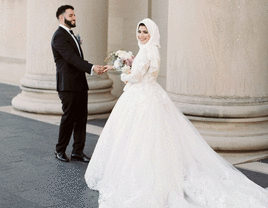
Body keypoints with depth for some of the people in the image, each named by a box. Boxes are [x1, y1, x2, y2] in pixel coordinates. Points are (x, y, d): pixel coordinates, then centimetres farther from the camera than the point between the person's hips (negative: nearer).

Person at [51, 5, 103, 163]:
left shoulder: (71, 35, 19)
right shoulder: (59, 37, -12)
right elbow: (72, 58, -23)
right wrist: (92, 67, -31)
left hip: (80, 84, 9)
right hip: (68, 86, -9)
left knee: (81, 118, 7)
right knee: (69, 118, -1)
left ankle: (78, 152, 13)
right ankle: (60, 150, 15)